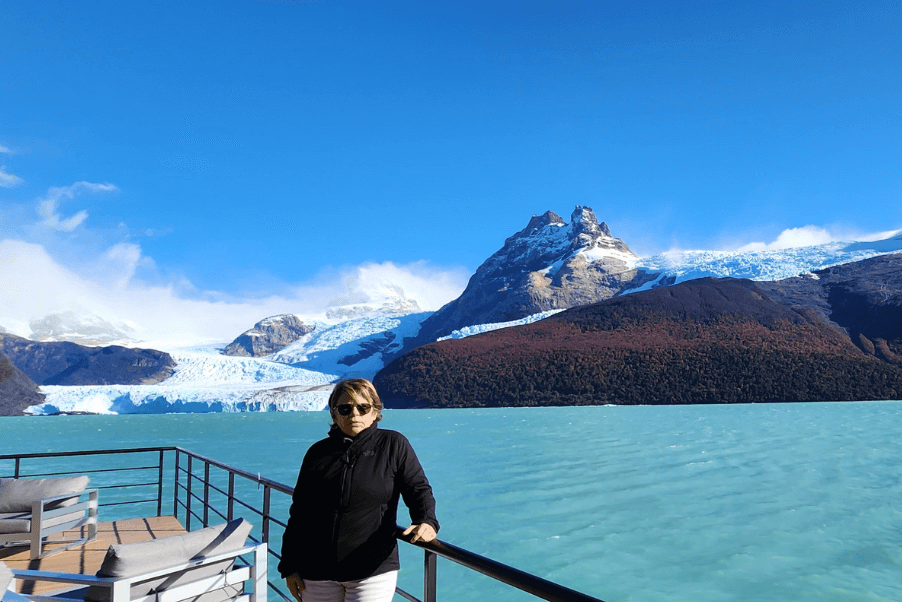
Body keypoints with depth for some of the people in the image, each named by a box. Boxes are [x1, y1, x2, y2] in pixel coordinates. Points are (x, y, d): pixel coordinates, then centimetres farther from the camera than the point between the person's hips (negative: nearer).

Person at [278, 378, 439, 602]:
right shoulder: (318, 453, 6)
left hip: (373, 571, -3)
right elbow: (299, 512, 10)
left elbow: (418, 489, -2)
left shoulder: (394, 445, 0)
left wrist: (426, 521, -23)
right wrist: (289, 566, 8)